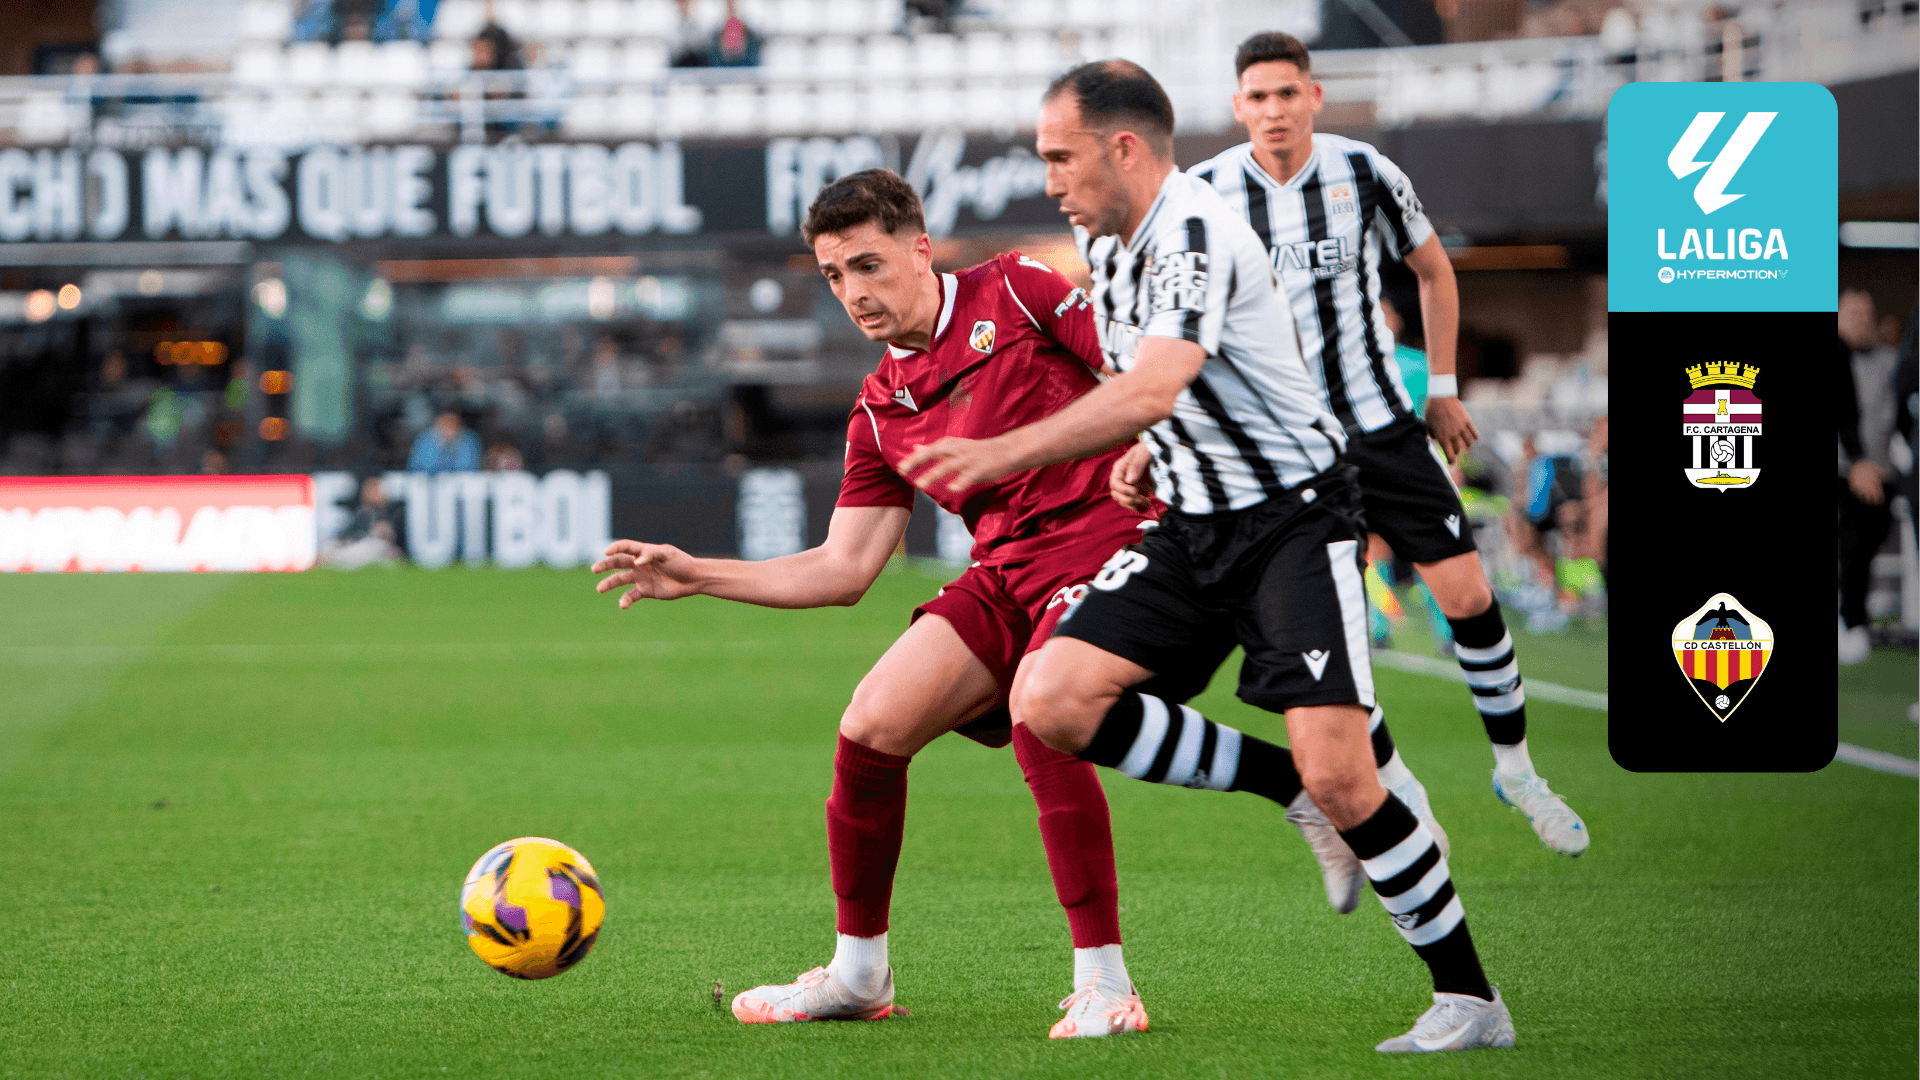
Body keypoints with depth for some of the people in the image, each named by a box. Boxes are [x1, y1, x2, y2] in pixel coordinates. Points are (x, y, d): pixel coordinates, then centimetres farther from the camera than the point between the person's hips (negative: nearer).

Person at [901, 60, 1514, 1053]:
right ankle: (1283, 786, 3)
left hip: (1296, 515, -8)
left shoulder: (1192, 233, -21)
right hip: (1193, 524, 8)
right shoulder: (1102, 235, 7)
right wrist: (1145, 450, 11)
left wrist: (1003, 453, -41)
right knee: (1050, 701, -11)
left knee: (1335, 774, -19)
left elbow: (1153, 389, -37)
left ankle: (1470, 999, -4)